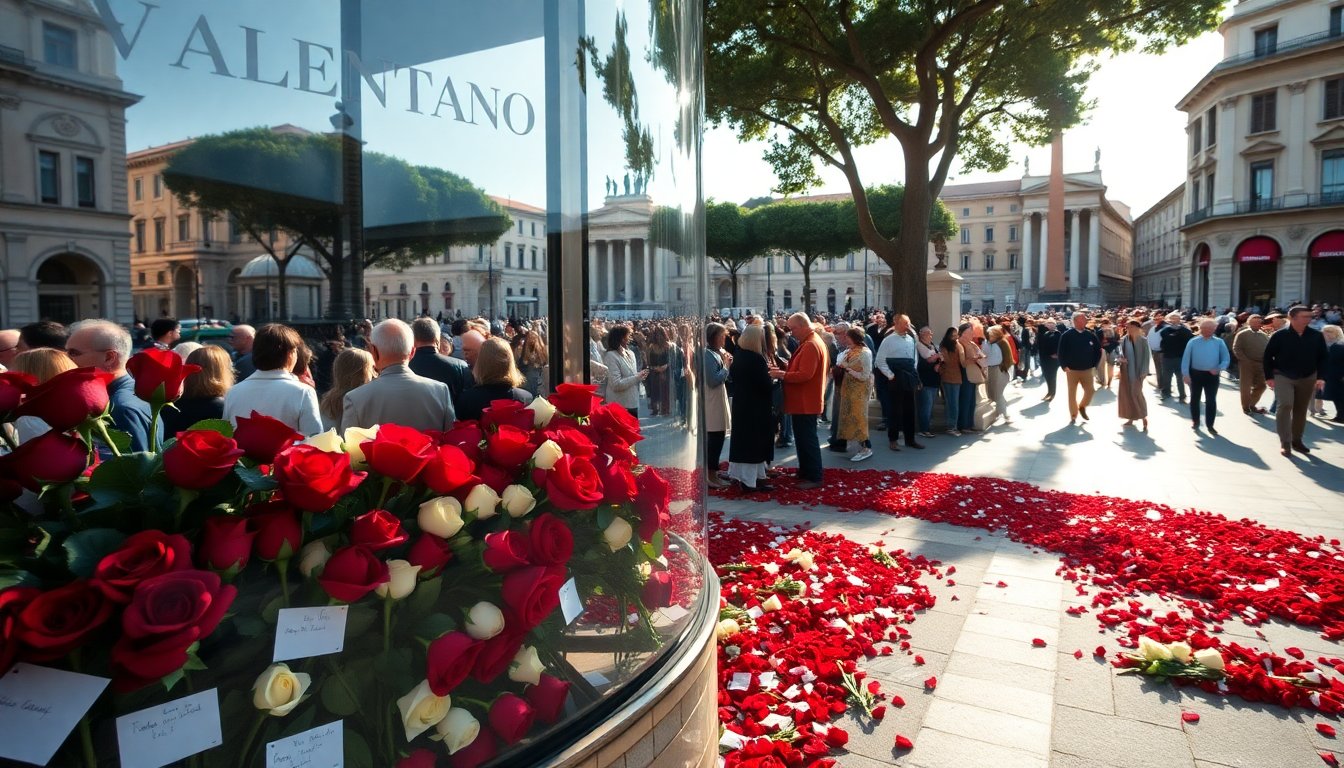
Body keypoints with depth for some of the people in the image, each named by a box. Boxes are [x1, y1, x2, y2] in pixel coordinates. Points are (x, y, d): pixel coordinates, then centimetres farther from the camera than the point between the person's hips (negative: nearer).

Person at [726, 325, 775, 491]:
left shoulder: (738, 356, 3)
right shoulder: (756, 358, -21)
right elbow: (766, 384, -22)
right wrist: (772, 378, 1)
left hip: (741, 404, 8)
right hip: (756, 407, -8)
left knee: (742, 438, 16)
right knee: (755, 441, -1)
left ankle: (738, 474, 25)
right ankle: (751, 480, 4)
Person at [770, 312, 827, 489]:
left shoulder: (810, 345, -20)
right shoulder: (810, 342, 15)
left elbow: (805, 375, -26)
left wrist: (782, 375, -18)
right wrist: (785, 371, 6)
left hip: (805, 402, -11)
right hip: (803, 401, 11)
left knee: (807, 440, -4)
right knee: (804, 439, 17)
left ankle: (814, 478, 2)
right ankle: (805, 472, 26)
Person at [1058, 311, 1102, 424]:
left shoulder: (1090, 335, 1)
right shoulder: (1066, 335, -8)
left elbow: (1098, 350, 10)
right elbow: (1061, 351, -6)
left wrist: (1094, 364, 5)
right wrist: (1064, 366, -11)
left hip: (1086, 370, 2)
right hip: (1072, 370, -2)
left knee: (1089, 391, 0)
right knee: (1072, 393, 5)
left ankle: (1082, 407, 29)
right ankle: (1073, 416, 17)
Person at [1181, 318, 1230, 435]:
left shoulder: (1219, 342, -1)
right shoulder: (1193, 342, -4)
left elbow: (1226, 359, 1)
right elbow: (1186, 359, -4)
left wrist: (1220, 369, -17)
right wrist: (1185, 374, -10)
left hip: (1212, 375, 0)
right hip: (1196, 374, 0)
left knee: (1211, 400, 2)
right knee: (1195, 399, 11)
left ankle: (1210, 425, 12)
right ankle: (1195, 421, 28)